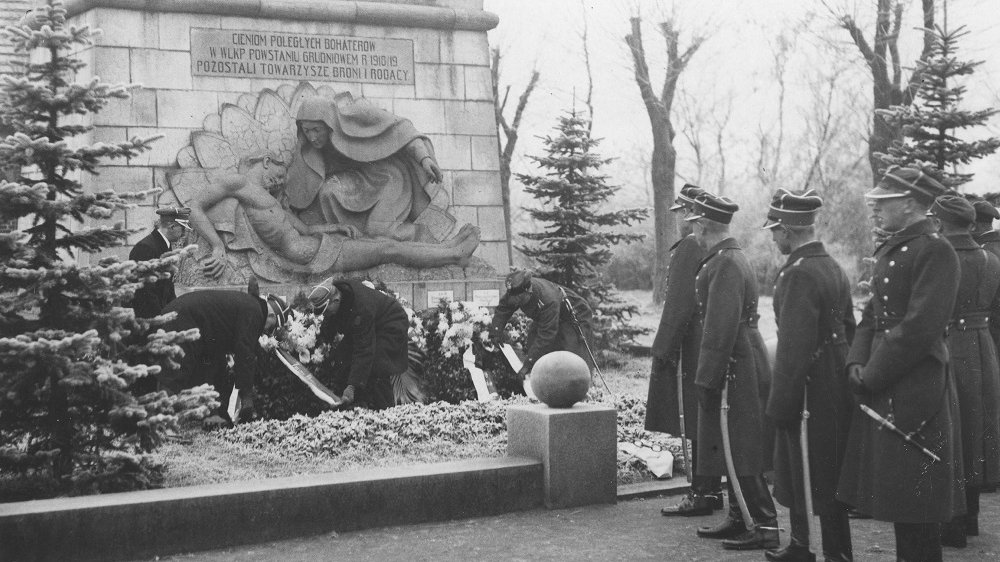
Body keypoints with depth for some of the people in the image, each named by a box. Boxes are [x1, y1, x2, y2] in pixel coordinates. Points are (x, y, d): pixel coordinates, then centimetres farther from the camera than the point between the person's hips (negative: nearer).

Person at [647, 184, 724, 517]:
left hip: (691, 351, -9)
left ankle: (701, 495, 1)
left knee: (697, 425, -4)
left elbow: (678, 305, -19)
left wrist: (663, 350, -16)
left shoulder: (689, 249, -15)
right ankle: (711, 489, 22)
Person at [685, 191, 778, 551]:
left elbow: (720, 328, -22)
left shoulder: (725, 264, -18)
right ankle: (739, 518, 25)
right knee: (732, 449, 16)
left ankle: (764, 526, 0)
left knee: (738, 450, -5)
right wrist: (709, 373, 21)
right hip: (742, 363, 10)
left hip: (733, 367, -10)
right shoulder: (733, 258, 15)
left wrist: (707, 379, -20)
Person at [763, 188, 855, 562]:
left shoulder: (798, 273, -20)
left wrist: (781, 402, -20)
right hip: (836, 387, 10)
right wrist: (843, 373, 23)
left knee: (822, 482, 0)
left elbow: (794, 345, -24)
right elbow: (849, 329, 18)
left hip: (811, 390, -10)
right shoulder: (834, 268, 11)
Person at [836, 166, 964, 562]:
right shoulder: (889, 251, 15)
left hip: (914, 392, -9)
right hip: (881, 388, 9)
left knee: (914, 503, 0)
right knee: (895, 495, 16)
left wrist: (872, 375, -17)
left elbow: (921, 327, -21)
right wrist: (856, 362, -1)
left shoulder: (934, 250, -14)